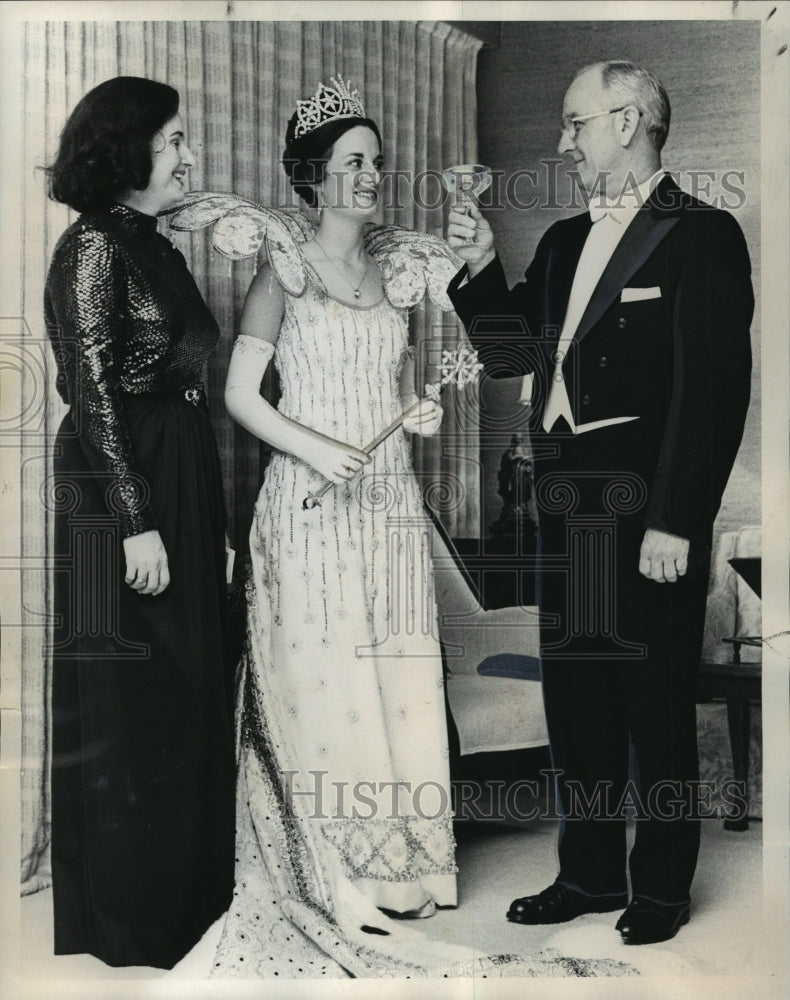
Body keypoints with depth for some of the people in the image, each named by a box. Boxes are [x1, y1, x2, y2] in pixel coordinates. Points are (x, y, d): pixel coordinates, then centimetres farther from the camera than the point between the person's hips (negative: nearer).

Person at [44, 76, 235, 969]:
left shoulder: (150, 244, 14)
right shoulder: (96, 245, -12)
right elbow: (95, 393, -17)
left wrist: (192, 506, 14)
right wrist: (138, 520, -20)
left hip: (178, 482, 9)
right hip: (118, 493, -9)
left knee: (181, 692, 16)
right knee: (124, 705, 2)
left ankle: (180, 888, 32)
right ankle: (121, 920, 20)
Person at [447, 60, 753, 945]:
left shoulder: (701, 236, -7)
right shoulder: (563, 241, 15)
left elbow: (716, 390, -14)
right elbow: (512, 354, 16)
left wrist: (675, 524, -19)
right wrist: (481, 269, 3)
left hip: (649, 515, -7)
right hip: (567, 507, 7)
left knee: (655, 706, 7)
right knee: (575, 701, 14)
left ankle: (661, 887, 24)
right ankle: (589, 872, 30)